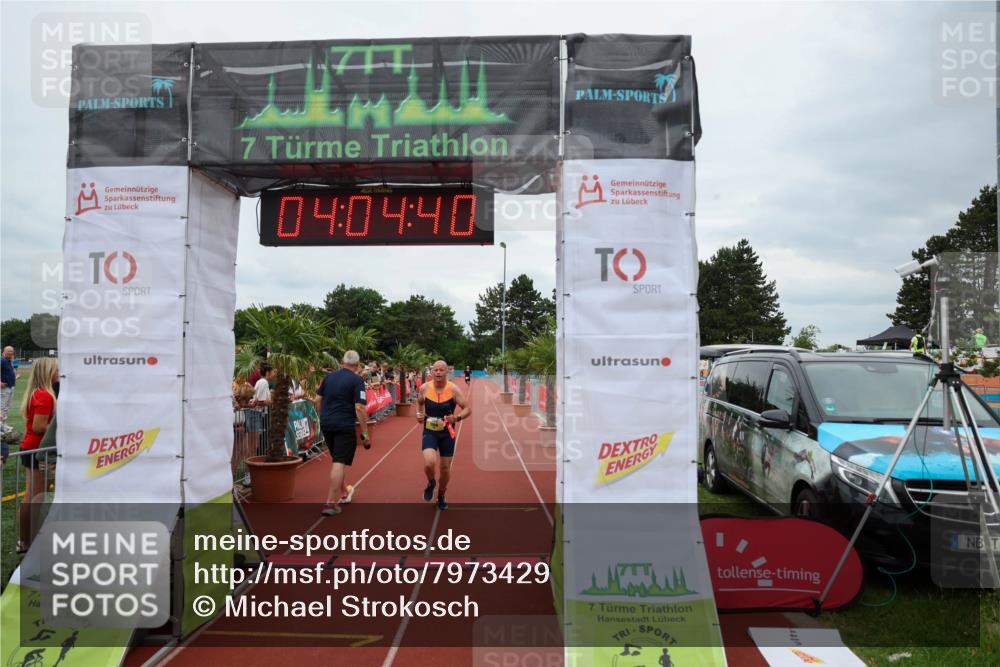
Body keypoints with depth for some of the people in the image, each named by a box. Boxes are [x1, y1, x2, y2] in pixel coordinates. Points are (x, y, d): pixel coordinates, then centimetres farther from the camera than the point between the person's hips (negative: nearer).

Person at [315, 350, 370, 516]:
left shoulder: (329, 377, 8)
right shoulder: (357, 380, -10)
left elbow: (317, 400, 10)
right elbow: (359, 408, -16)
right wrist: (365, 433, -12)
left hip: (326, 423, 7)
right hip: (344, 426, -6)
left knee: (337, 459, 22)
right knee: (340, 463, -4)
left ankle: (344, 492, 38)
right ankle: (331, 503, -7)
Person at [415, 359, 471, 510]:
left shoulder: (453, 389, -13)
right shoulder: (424, 388, -7)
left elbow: (468, 409, -9)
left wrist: (457, 417, -27)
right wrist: (419, 414, -2)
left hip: (447, 433, 0)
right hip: (429, 432, 0)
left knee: (445, 468, 9)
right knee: (429, 463, -23)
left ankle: (441, 496, 37)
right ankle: (431, 483, 13)